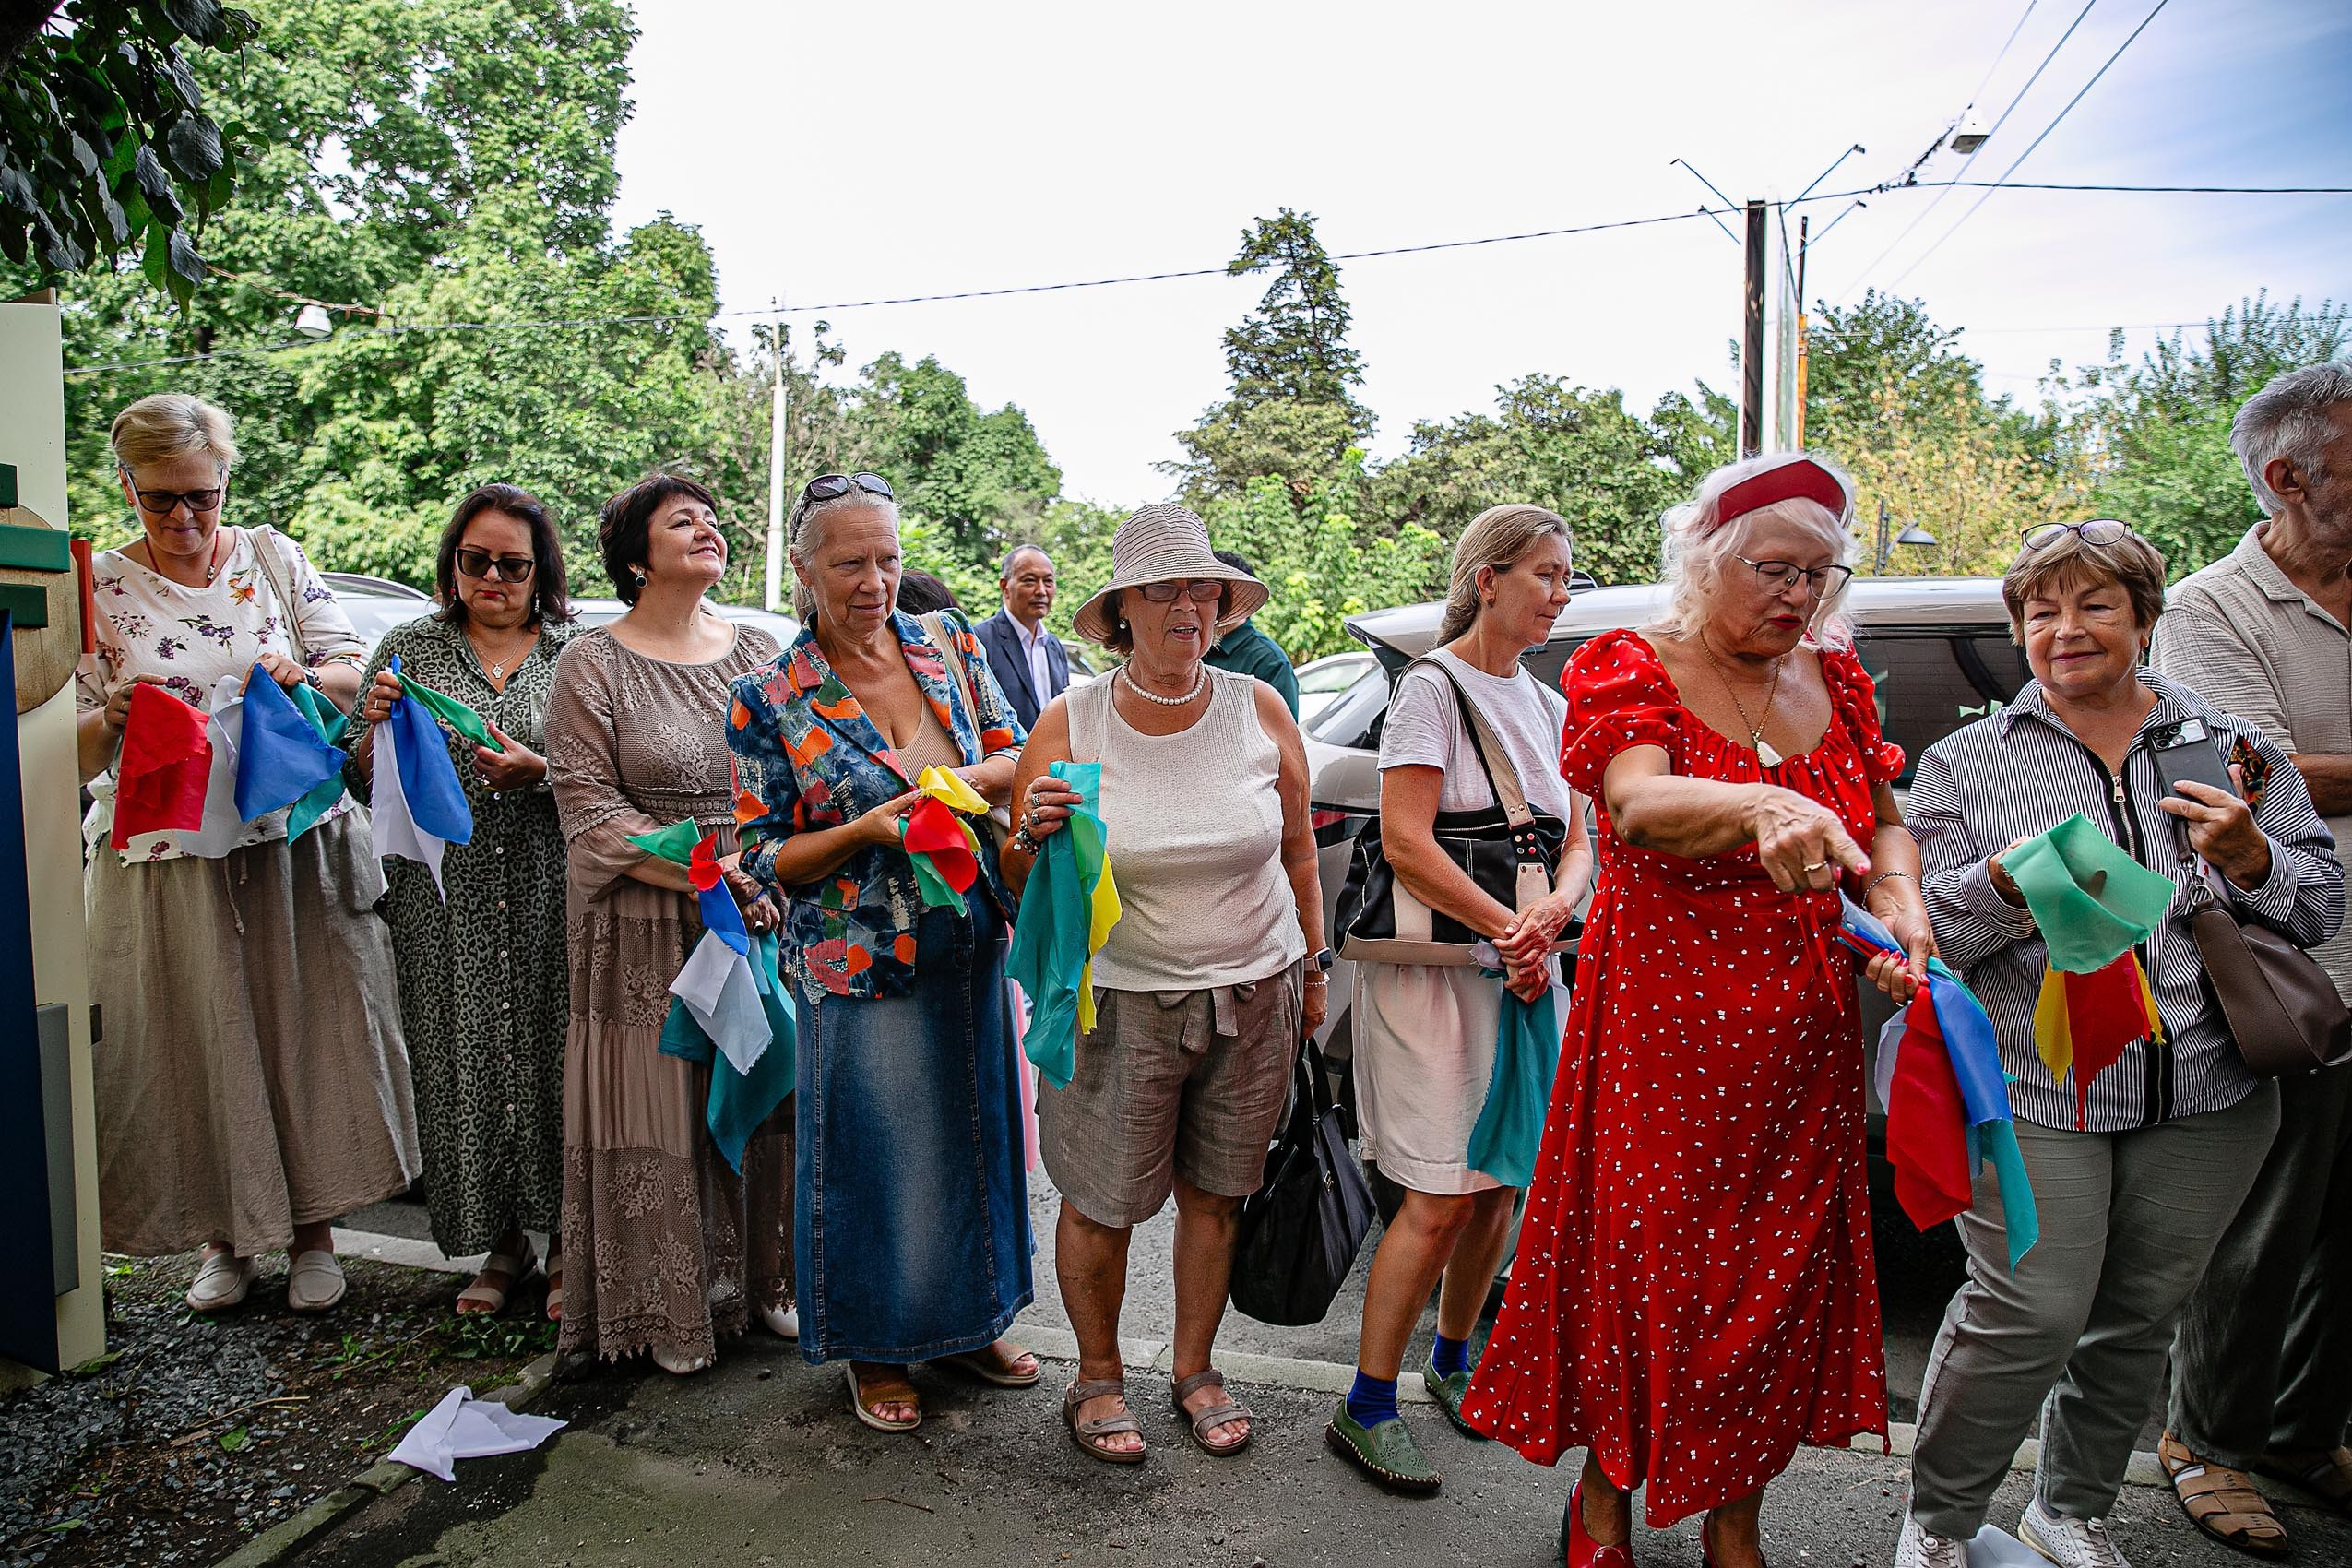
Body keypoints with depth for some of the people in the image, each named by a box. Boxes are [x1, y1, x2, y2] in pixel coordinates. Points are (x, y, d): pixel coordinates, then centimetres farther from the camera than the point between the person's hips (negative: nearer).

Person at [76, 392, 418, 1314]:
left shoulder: (274, 557, 5)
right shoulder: (97, 589, 2)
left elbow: (355, 669, 5)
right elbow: (77, 758, 2)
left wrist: (303, 677, -15)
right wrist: (114, 715, -19)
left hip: (297, 845, 1)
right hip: (165, 864, 0)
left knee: (311, 1033, 5)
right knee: (194, 1047, 6)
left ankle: (312, 1230, 22)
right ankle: (224, 1237, 26)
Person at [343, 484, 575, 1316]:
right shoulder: (411, 647, 10)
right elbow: (361, 781, 11)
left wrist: (537, 770, -15)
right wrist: (375, 722, -8)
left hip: (549, 896, -1)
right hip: (446, 898, 2)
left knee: (552, 1059, -1)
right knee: (465, 1064, 4)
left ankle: (566, 1243, 15)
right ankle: (499, 1242, 21)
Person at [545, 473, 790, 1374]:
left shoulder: (758, 652, 10)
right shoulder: (594, 664, -2)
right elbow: (590, 809, -9)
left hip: (764, 915, 4)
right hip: (648, 931, -3)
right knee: (659, 1109, 3)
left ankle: (764, 1281, 28)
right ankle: (669, 1311, 21)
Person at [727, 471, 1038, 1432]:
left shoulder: (948, 646, 2)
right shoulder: (769, 701, -8)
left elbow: (1018, 755, 8)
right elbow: (764, 860, -5)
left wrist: (963, 779, -14)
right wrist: (867, 830, -21)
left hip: (969, 947, 4)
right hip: (859, 964, -4)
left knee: (974, 1134, 16)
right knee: (874, 1154, 6)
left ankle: (967, 1321, 37)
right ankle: (876, 1349, 30)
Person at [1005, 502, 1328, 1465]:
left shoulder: (1259, 713, -2)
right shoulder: (1070, 723, -7)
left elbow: (1297, 851, 10)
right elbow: (1021, 887, -1)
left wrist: (1312, 970, 13)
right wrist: (1034, 838, -23)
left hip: (1253, 996, 2)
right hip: (1120, 1002, -1)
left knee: (1213, 1193, 13)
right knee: (1100, 1204, 5)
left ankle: (1195, 1370, 35)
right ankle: (1098, 1380, 31)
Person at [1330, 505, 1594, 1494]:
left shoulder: (1548, 707, 14)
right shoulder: (1433, 688, -9)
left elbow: (1577, 844, 10)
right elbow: (1407, 843, -17)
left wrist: (1552, 914, -11)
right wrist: (1514, 929, -15)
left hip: (1522, 970, 7)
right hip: (1436, 969, -7)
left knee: (1499, 1184, 13)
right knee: (1440, 1200, -6)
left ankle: (1452, 1360, 34)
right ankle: (1367, 1409, 7)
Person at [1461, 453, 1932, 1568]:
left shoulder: (1832, 679, 11)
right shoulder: (1632, 668, -7)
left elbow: (1884, 825, 13)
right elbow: (1639, 805, -26)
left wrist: (1901, 906, -9)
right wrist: (1762, 808, -46)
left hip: (1803, 1032, 5)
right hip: (1659, 1023, -5)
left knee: (1781, 1267, 10)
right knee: (1644, 1256, 1)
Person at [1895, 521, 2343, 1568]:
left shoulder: (2236, 751, 9)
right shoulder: (1965, 763, 3)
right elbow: (1924, 927, -4)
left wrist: (2248, 857, -13)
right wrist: (2007, 881, -23)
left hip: (2206, 1098, 4)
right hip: (2030, 1093, -3)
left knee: (2140, 1317, 13)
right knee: (2032, 1316, -9)